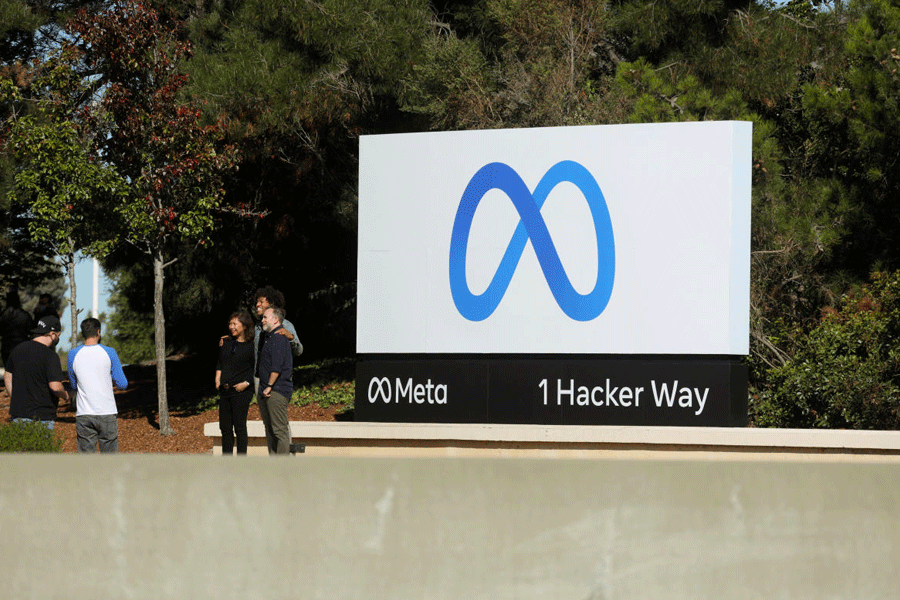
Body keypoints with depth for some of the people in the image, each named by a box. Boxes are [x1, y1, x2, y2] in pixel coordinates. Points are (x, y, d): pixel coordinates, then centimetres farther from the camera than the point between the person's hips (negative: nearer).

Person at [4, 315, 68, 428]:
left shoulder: (18, 349, 9)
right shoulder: (50, 355, -14)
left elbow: (7, 376, 20)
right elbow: (55, 387, -21)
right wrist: (65, 395, 1)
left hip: (17, 414, 6)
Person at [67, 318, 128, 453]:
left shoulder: (73, 355, 1)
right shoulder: (109, 353, -3)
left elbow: (74, 386, 13)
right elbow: (122, 384, 1)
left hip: (83, 415, 1)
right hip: (107, 413, -1)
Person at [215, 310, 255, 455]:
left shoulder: (252, 346, -5)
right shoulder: (226, 343, 14)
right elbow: (220, 363, 23)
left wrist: (246, 383, -15)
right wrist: (218, 378, 9)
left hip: (241, 391, -6)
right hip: (224, 391, 6)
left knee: (239, 427, -6)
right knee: (225, 426, 8)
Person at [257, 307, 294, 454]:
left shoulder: (279, 337, -12)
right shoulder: (267, 336, 19)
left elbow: (277, 366, -19)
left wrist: (269, 386, -18)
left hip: (277, 391, -11)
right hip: (265, 392, 11)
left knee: (280, 431, -9)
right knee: (269, 430, 12)